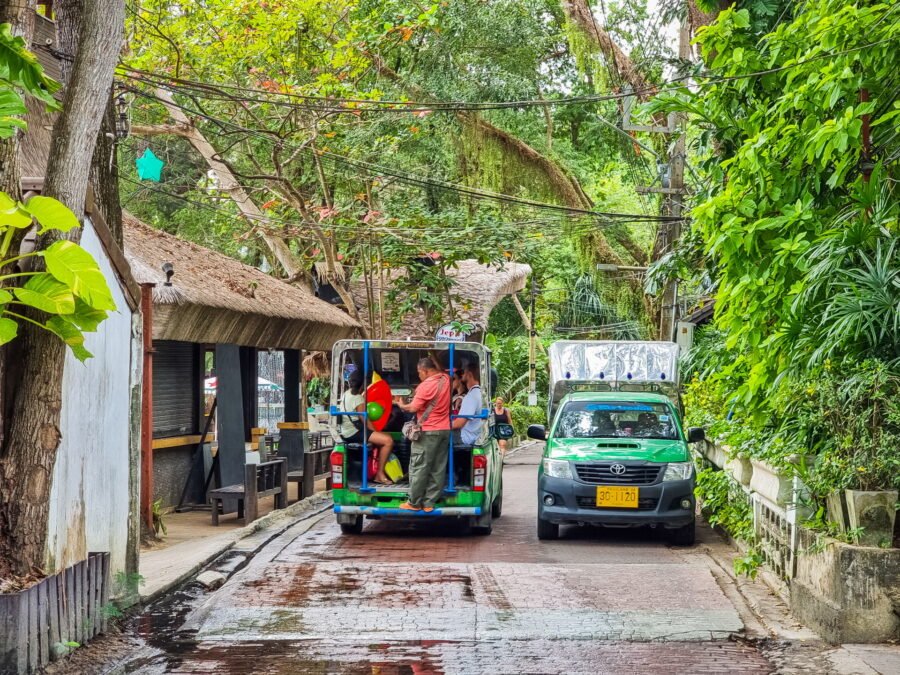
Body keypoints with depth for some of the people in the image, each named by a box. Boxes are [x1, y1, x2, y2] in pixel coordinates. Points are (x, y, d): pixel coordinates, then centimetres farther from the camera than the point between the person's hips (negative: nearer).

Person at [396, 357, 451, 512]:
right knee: (438, 468, 7)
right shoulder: (445, 379, 5)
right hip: (445, 430, 8)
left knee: (419, 467, 0)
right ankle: (429, 502, 9)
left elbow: (413, 408, -14)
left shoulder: (426, 386, -17)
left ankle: (414, 503, 4)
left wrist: (401, 405, 5)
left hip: (428, 431, -8)